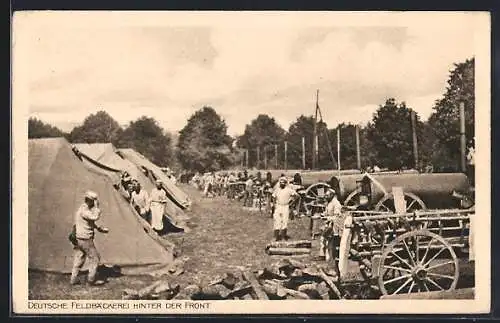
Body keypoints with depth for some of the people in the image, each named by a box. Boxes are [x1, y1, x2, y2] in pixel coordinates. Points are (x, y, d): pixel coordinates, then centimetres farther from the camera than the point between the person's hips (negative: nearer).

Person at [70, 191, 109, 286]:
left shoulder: (85, 209, 13)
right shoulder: (83, 210, -20)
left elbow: (91, 221, 25)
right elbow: (95, 217, -32)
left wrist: (101, 228, 20)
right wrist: (97, 206, -20)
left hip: (78, 239, 10)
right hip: (85, 239, -10)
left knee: (78, 259, 13)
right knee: (94, 258, 1)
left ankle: (74, 279, 16)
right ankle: (92, 279, 7)